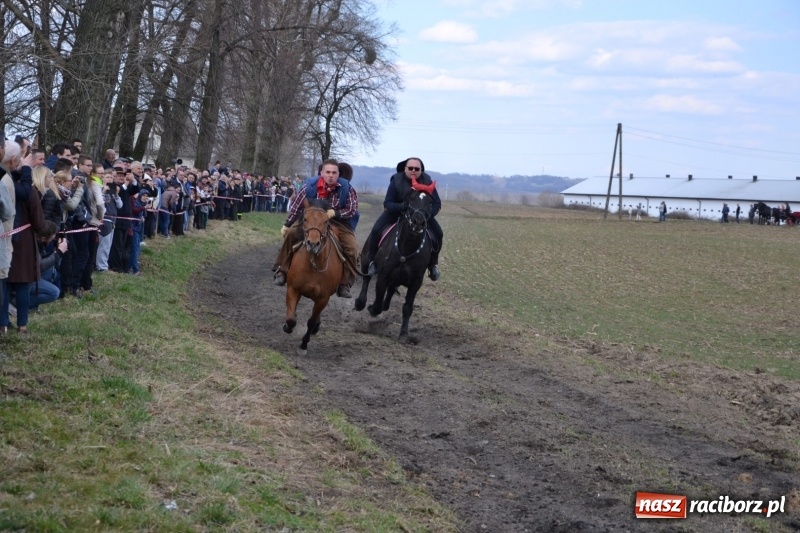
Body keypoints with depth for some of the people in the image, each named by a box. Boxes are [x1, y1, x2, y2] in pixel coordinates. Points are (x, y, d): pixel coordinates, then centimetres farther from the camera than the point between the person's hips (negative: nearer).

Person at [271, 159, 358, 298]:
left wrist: (334, 212, -27)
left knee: (352, 248, -20)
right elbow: (297, 206, -6)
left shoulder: (346, 188, -16)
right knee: (290, 234, -19)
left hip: (337, 221, 0)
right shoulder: (310, 185, -16)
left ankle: (344, 284, -8)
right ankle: (282, 271, -4)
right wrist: (286, 224, -2)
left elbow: (352, 210, -10)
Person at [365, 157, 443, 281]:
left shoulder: (427, 182, -17)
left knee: (438, 234, -15)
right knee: (376, 230, -22)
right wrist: (400, 206, -42)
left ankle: (433, 263, 6)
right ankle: (372, 261, -2)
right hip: (396, 212, -1)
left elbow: (437, 203, -14)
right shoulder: (396, 181, -21)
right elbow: (387, 203, -20)